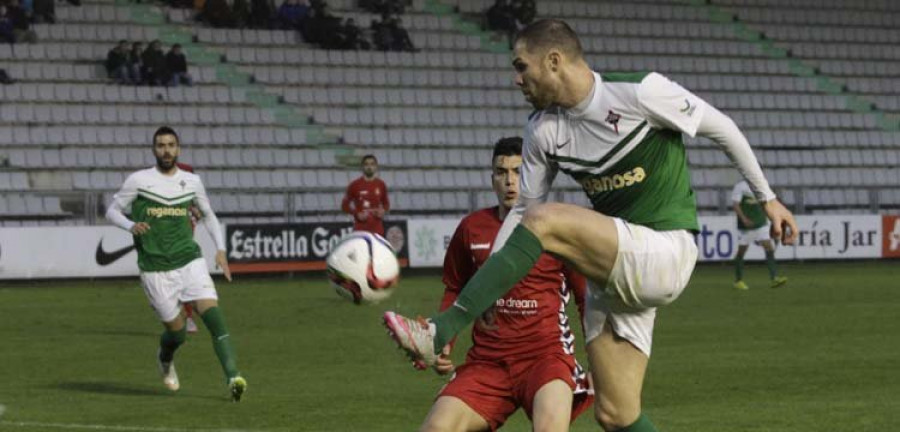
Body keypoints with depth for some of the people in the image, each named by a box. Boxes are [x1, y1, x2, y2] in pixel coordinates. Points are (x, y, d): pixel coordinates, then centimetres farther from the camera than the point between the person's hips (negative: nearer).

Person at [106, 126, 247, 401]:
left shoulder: (192, 182, 7)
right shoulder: (139, 180, -1)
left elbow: (209, 216, 20)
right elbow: (112, 211, 6)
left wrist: (220, 250, 7)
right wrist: (131, 226, -16)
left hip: (190, 262, 2)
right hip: (155, 269, -2)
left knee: (213, 314, -19)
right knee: (176, 331, 3)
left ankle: (233, 378, -25)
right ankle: (165, 360, 40)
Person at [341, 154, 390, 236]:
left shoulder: (381, 185, 7)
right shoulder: (354, 185, -1)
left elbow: (386, 203, 20)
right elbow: (345, 205, 6)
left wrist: (383, 211, -3)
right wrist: (357, 214, -11)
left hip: (377, 228, 3)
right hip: (360, 227, -3)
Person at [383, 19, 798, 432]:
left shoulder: (639, 92, -11)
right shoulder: (543, 129, 6)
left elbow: (721, 127, -1)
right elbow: (522, 208, 14)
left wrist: (767, 198, 4)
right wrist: (480, 288, 5)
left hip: (665, 251, -7)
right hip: (615, 273, 7)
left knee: (544, 221, -25)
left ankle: (437, 334, -26)